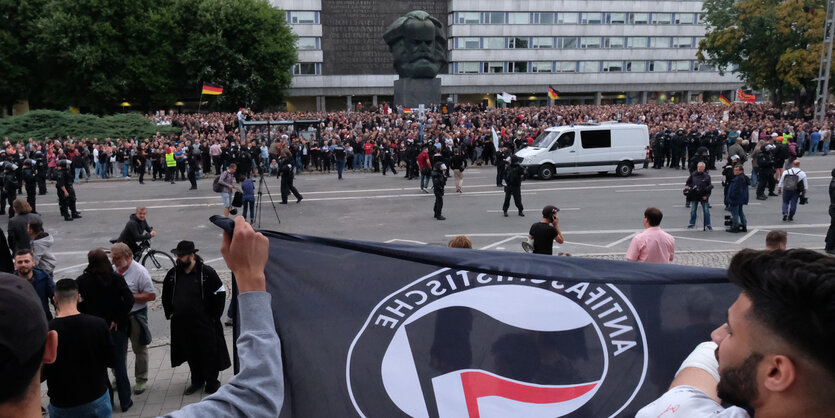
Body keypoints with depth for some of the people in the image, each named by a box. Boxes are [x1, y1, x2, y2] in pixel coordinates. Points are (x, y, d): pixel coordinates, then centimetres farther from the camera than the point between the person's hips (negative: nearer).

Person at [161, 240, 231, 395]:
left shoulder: (207, 272, -13)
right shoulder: (172, 274, 2)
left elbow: (220, 293, -7)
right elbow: (166, 296, 19)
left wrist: (213, 316, -6)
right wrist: (169, 314, 12)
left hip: (204, 324, -4)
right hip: (182, 324, 5)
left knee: (208, 353, 5)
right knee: (191, 353, 16)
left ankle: (212, 383, 21)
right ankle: (197, 381, 33)